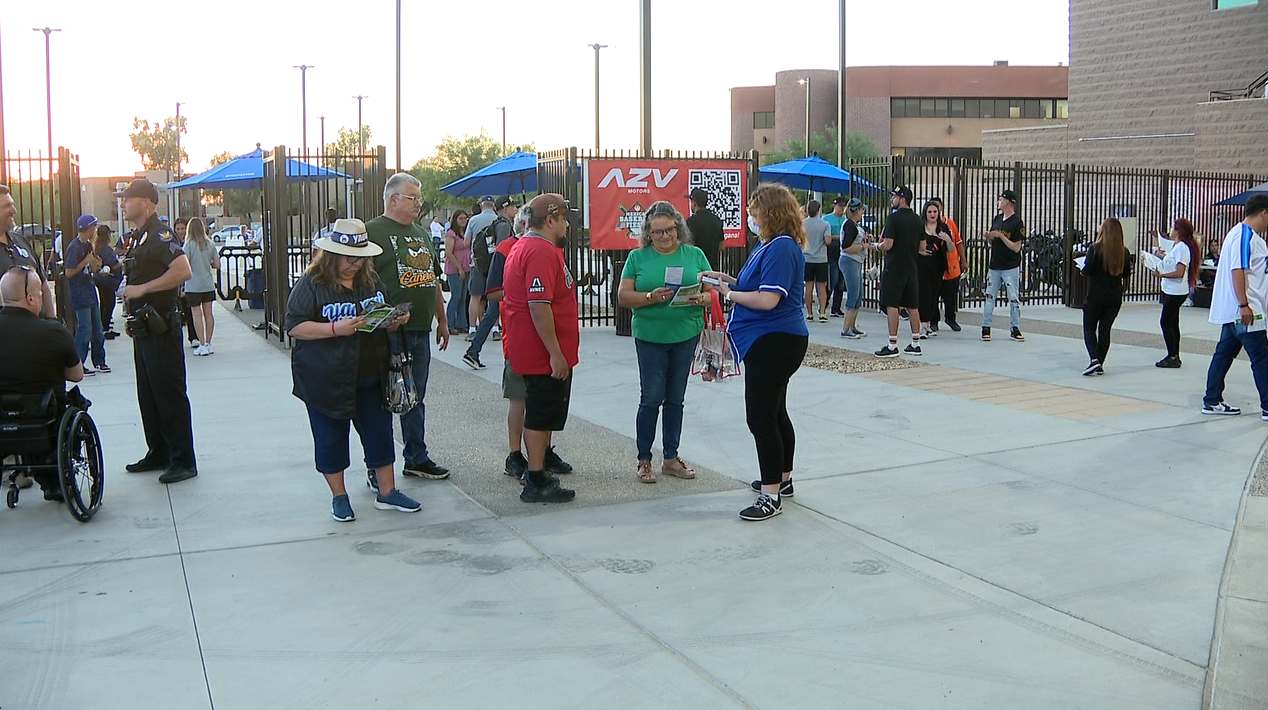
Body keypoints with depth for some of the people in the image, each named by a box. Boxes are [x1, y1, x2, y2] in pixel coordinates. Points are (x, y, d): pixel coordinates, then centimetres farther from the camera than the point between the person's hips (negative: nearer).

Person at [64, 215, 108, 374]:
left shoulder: (88, 245, 13)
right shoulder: (74, 247, -14)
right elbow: (69, 272, -18)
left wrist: (97, 265, -1)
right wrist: (86, 261, -17)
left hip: (90, 292, 9)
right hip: (79, 295, -9)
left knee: (97, 329, 12)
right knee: (85, 329, -9)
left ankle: (99, 361, 20)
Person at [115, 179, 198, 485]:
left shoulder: (159, 234, -14)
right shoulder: (138, 237, 16)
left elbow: (183, 271, -28)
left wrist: (142, 289, -24)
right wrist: (132, 316, 19)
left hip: (160, 328, -10)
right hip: (143, 329, 10)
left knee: (169, 393, -6)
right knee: (148, 394, 15)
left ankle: (183, 461, 0)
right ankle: (158, 454, 25)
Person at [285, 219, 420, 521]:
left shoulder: (371, 279, 9)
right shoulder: (311, 284, -9)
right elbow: (294, 326, -15)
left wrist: (396, 321, -2)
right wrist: (335, 329, -25)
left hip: (370, 376, 5)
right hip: (327, 379, -5)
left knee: (379, 432, 8)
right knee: (331, 437, 6)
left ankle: (387, 492, 21)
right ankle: (339, 496, 21)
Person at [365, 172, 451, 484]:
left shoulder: (422, 235, 18)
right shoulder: (372, 232, -7)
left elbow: (434, 281, 24)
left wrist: (442, 321, 22)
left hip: (421, 331, 7)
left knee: (416, 399, 15)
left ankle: (417, 458, 26)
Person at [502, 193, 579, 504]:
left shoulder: (523, 247, 15)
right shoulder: (542, 251, -19)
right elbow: (539, 306, -26)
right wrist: (556, 354, -23)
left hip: (534, 352, 10)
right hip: (545, 353, -10)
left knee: (539, 414, 19)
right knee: (541, 416, -3)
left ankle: (537, 471, 29)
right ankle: (536, 484, 4)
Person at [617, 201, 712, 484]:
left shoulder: (695, 255, 6)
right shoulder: (638, 257, 1)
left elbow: (713, 292, 5)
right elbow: (623, 296, -5)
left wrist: (702, 298, -18)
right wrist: (651, 297, -21)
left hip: (686, 335, 2)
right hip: (650, 336, -2)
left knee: (675, 399, 11)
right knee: (651, 399, -3)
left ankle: (671, 458, 21)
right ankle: (644, 460, 10)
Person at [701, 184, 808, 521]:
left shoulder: (781, 248, -19)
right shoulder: (768, 244, 14)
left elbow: (768, 299, -25)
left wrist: (728, 293, -13)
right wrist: (729, 281, 5)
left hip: (773, 342, -11)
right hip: (774, 341, 11)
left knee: (761, 417, -9)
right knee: (775, 412, 21)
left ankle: (771, 495, -4)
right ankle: (782, 479, 35)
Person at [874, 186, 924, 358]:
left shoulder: (894, 218, -13)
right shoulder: (918, 220, 9)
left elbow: (888, 245, -18)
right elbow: (922, 247, 13)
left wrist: (877, 245, 2)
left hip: (894, 268, -7)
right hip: (911, 269, 7)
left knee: (892, 305, -4)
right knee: (912, 306, 11)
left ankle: (892, 346, -5)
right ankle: (915, 344, 15)